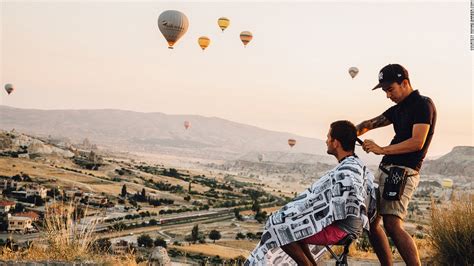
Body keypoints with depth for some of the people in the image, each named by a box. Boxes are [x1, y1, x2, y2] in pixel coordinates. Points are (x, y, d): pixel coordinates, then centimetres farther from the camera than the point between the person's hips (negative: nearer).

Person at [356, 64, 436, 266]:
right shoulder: (398, 109, 20)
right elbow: (370, 124, 18)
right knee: (371, 223, 9)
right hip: (386, 170, 9)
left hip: (403, 173, -9)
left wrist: (381, 150, -18)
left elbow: (417, 142, -17)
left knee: (393, 226, -21)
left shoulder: (423, 104, -7)